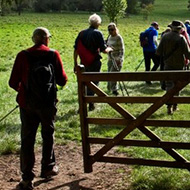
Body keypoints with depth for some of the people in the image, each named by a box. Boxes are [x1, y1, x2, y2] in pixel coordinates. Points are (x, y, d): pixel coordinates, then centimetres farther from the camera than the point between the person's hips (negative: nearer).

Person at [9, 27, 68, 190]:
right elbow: (62, 80, -5)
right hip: (47, 103, 0)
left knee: (27, 139, 7)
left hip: (27, 103, 0)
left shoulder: (22, 56, -6)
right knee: (48, 135, 20)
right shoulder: (53, 54, -7)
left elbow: (13, 82, -4)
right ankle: (48, 168, 33)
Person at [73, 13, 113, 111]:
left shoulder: (82, 33, 4)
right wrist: (109, 49, 11)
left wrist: (75, 63, 12)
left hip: (83, 62, 4)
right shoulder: (98, 33, -9)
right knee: (93, 82, 7)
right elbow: (104, 50, -12)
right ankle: (90, 104, 8)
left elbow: (76, 50, 5)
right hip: (94, 62, -4)